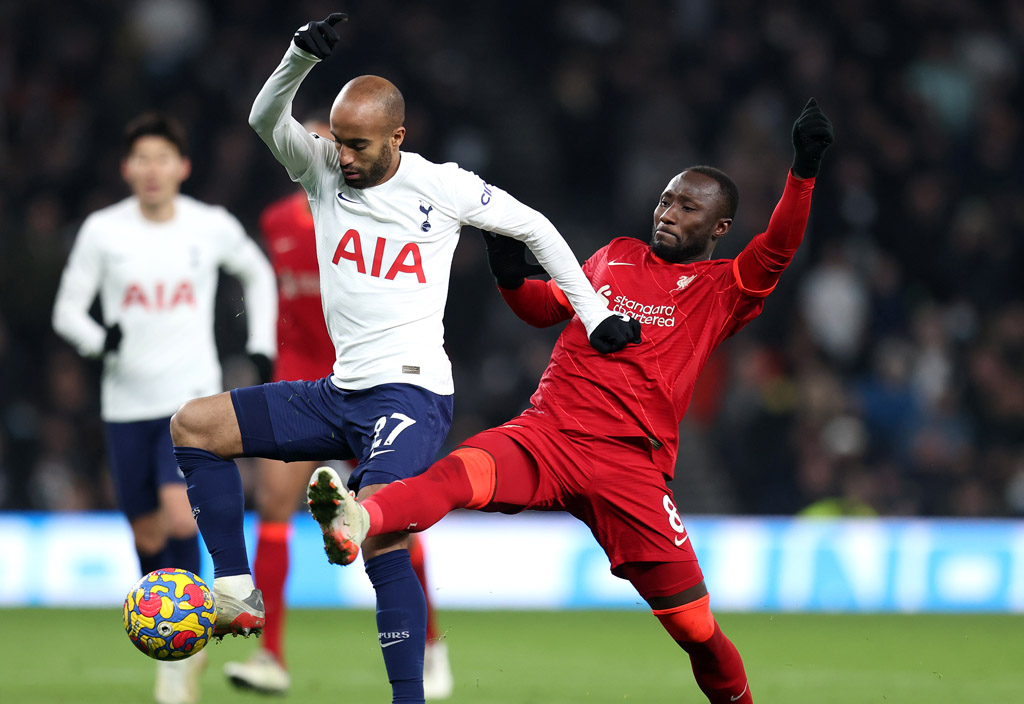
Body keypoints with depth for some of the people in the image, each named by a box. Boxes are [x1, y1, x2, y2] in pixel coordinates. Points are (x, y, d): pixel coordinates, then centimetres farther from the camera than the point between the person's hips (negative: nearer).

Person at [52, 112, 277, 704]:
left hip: (194, 397, -2)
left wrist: (262, 346, 10)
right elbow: (67, 308, 1)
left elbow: (259, 275, 18)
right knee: (147, 533, 8)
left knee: (179, 515, -21)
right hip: (127, 404, 2)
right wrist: (98, 338, -20)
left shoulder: (213, 227, -1)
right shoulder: (102, 231, -3)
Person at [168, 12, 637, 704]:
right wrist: (302, 57, -31)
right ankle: (237, 596, -5)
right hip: (340, 394, 6)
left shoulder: (441, 186, -4)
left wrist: (596, 315, 8)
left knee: (380, 539, -25)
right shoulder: (324, 170, 5)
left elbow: (534, 228, 9)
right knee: (194, 425, 1)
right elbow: (267, 119, -13)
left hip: (411, 393, -6)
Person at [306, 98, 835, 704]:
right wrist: (511, 278, 12)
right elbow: (546, 306, 33)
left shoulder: (722, 290, 12)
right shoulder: (617, 256, 24)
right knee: (460, 472, -32)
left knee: (697, 629, -6)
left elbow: (777, 251, -5)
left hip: (632, 466, -2)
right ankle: (357, 522, -59)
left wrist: (803, 171, -17)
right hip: (545, 436, 2)